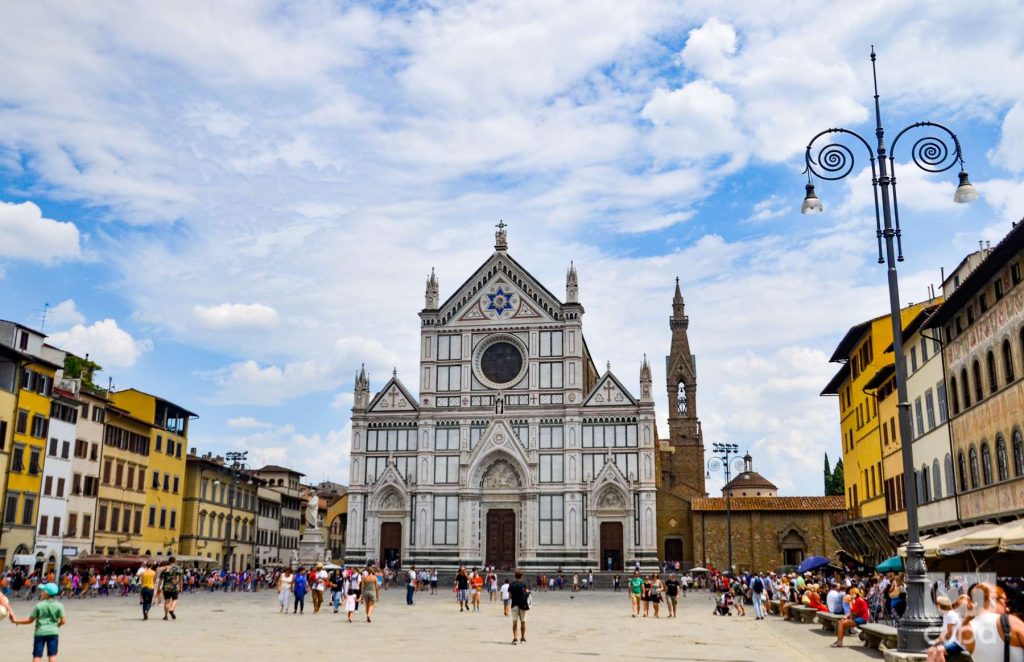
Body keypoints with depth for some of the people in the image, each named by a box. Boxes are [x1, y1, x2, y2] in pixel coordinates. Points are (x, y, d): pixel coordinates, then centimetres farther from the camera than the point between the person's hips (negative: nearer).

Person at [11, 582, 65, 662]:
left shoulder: (39, 605, -6)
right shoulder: (59, 606, -3)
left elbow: (30, 620, -1)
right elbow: (63, 621, -4)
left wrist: (16, 621, 11)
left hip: (40, 632, -1)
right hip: (53, 632, 1)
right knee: (52, 656, 4)